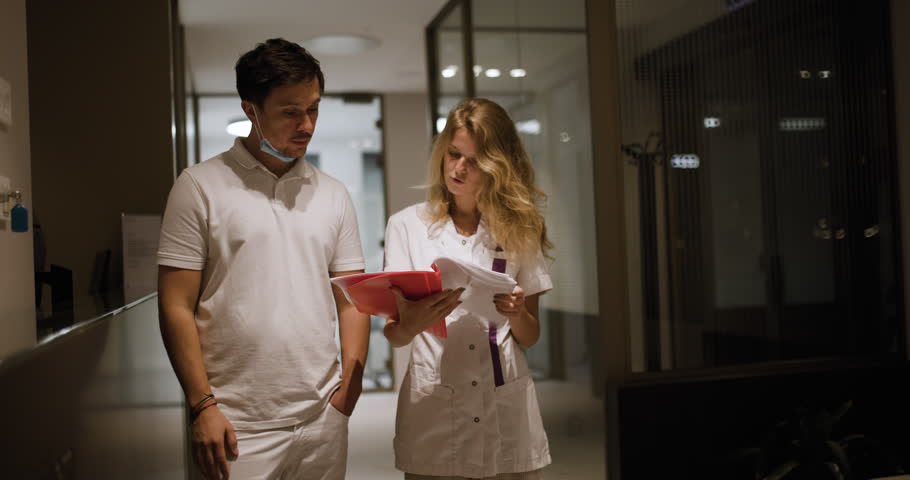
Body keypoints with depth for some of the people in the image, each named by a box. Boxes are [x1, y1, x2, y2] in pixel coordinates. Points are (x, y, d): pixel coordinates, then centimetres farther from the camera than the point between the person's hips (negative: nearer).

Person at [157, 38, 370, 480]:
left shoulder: (333, 194, 10)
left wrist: (351, 380, -3)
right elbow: (177, 308, -4)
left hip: (322, 417, 4)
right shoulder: (200, 187, -2)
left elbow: (351, 299, 11)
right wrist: (202, 405, -10)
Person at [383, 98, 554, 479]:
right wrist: (410, 325, -25)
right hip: (432, 411, -1)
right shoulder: (407, 225, 2)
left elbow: (530, 336, 8)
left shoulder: (519, 229, 6)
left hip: (507, 412, 1)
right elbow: (393, 334, -2)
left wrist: (517, 314, -14)